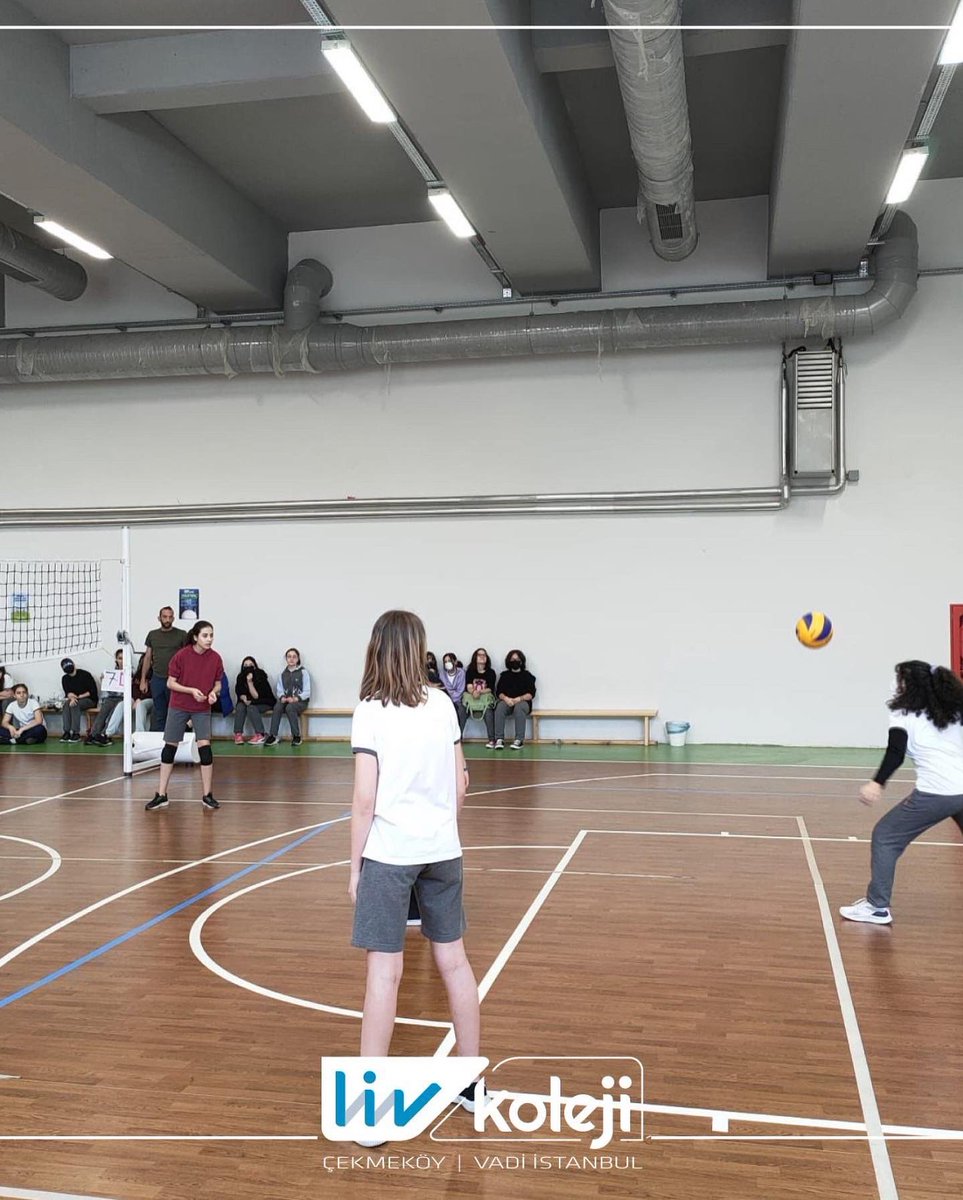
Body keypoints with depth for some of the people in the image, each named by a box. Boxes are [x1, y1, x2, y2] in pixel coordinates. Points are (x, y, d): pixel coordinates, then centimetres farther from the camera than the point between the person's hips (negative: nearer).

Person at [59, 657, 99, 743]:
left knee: (75, 705, -32)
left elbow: (93, 691, -11)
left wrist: (79, 696, -17)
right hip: (75, 700, 5)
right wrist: (71, 698, -24)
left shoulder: (85, 675, -9)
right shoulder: (65, 679, 7)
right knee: (67, 704, -27)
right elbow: (67, 693, -1)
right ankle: (67, 732, -32)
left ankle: (76, 733, -35)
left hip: (89, 700, -5)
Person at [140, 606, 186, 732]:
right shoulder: (152, 635, 10)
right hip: (157, 679, 2)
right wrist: (143, 679, 11)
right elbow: (148, 657, 15)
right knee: (159, 713, 6)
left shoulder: (181, 635, 1)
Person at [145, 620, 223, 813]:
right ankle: (161, 795, 16)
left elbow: (217, 684, 3)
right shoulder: (181, 655, -13)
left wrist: (213, 693, -18)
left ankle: (207, 795, 2)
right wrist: (191, 690, -22)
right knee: (169, 748, 6)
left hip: (202, 710, 0)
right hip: (179, 707, 0)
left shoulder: (215, 658, -7)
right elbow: (171, 683, -8)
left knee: (205, 747, -11)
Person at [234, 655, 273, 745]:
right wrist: (244, 699, -24)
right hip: (249, 702, 4)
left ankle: (260, 735, -33)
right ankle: (238, 734, -28)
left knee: (251, 707, -31)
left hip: (264, 703, -4)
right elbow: (239, 693, -2)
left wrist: (250, 682, -33)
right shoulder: (240, 677, -7)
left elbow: (256, 696, -25)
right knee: (240, 706, -25)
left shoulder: (261, 676, -20)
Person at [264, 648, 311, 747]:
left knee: (290, 708, -35)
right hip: (286, 700, 3)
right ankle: (273, 736, -32)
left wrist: (295, 699, -20)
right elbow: (279, 690, 7)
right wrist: (282, 697, -15)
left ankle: (296, 736, -23)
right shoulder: (282, 674, 12)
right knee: (277, 707, -29)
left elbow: (307, 692, -6)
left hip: (300, 701, -3)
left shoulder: (303, 672, -1)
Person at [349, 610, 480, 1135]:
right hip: (442, 851, 5)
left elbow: (365, 799, -12)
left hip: (389, 854, -4)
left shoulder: (371, 712, -9)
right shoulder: (442, 704, 4)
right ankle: (471, 1081, 28)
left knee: (383, 971, 0)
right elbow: (461, 785, 8)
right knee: (453, 960, 14)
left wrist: (355, 866, -3)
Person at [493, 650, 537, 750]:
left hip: (523, 702, -2)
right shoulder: (504, 675, 18)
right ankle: (499, 739, -35)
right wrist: (505, 698, -15)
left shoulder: (527, 675, 10)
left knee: (519, 707, -37)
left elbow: (531, 694, 0)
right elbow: (499, 692, 7)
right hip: (507, 701, 2)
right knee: (500, 706, -33)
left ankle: (519, 740, -37)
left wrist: (519, 699, -17)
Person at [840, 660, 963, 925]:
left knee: (885, 837, 9)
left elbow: (895, 754, -14)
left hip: (934, 794, -5)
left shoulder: (904, 715, 2)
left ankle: (877, 907, 8)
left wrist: (878, 783, -25)